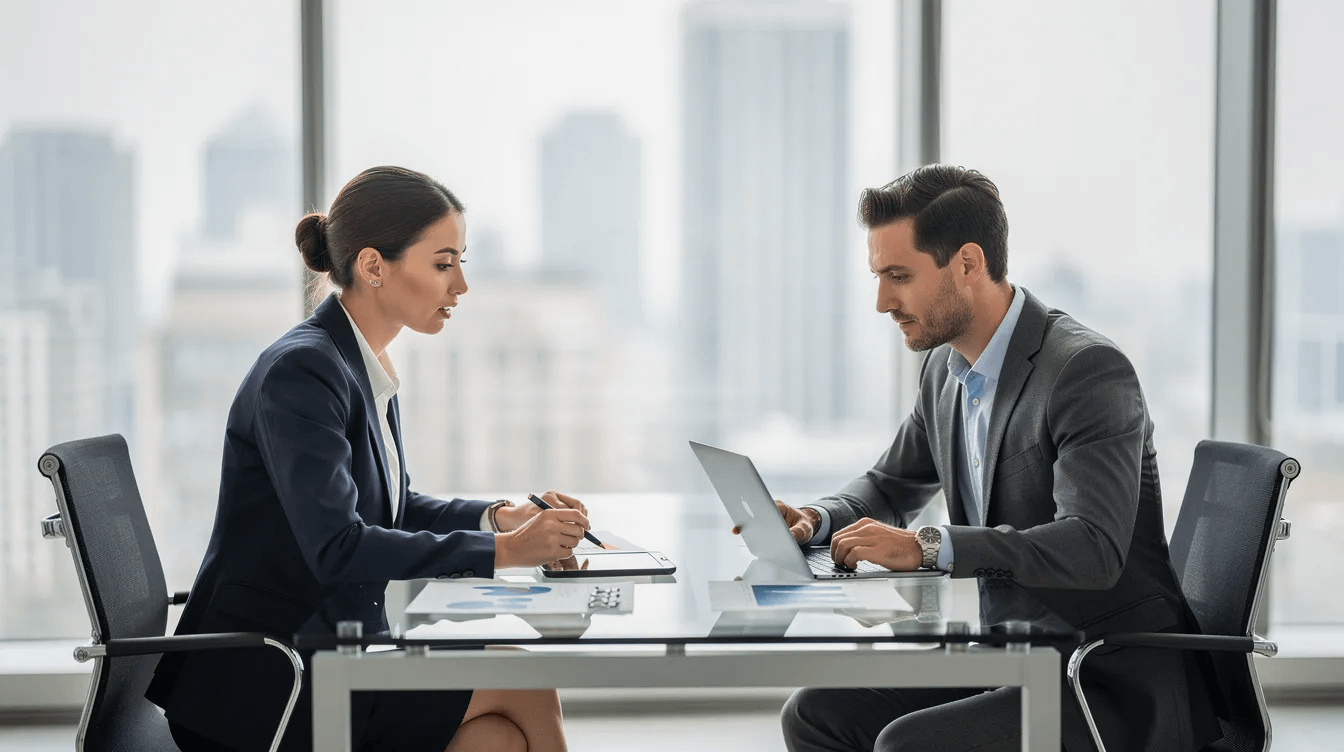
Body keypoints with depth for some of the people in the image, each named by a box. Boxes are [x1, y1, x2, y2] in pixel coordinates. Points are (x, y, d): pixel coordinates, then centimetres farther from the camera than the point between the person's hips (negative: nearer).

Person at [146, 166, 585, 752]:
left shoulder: (363, 365, 10)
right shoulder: (301, 372, -19)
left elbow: (390, 509, 20)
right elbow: (336, 546, -27)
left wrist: (499, 517, 2)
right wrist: (501, 552, -25)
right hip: (259, 684, -8)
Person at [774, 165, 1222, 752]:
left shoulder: (1090, 371, -19)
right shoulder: (945, 369, 7)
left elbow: (1094, 548, -31)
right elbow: (891, 487, 24)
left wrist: (929, 547, -34)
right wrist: (817, 520, 1)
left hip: (1121, 687, -8)